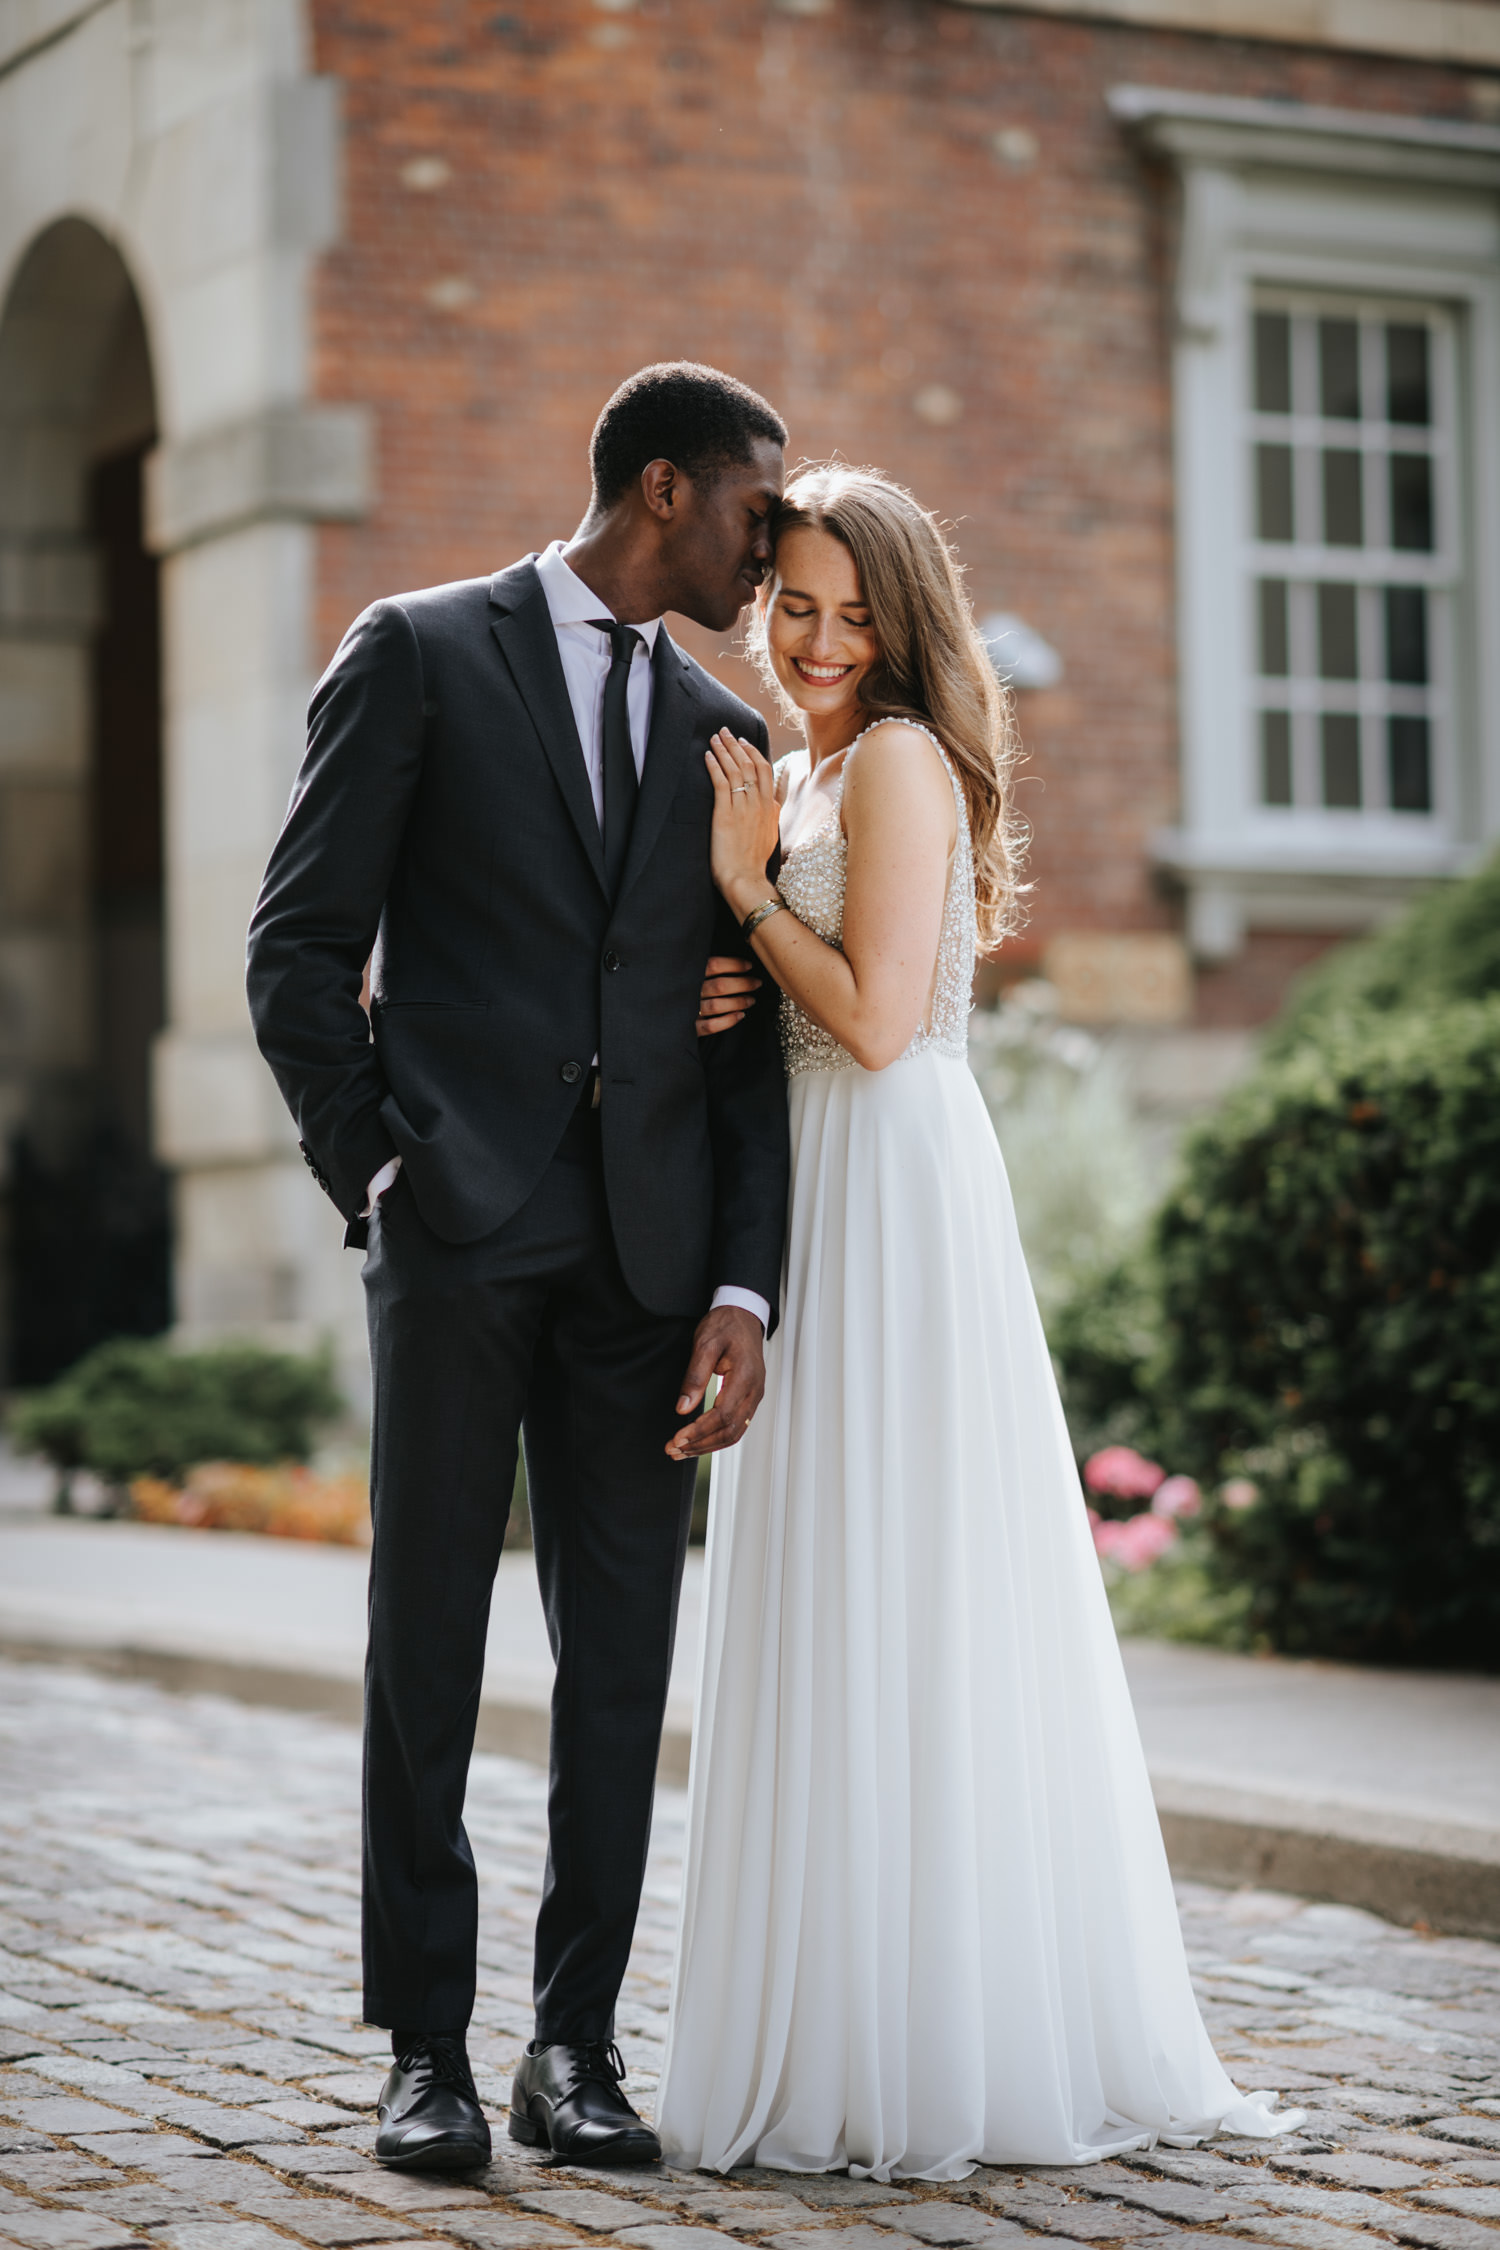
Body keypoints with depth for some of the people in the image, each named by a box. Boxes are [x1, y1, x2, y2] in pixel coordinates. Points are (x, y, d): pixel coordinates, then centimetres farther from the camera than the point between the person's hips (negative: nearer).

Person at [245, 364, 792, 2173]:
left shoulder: (728, 737, 16)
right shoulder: (419, 655, 4)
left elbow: (749, 1043, 11)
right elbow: (300, 949, 0)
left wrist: (744, 1295, 1)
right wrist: (375, 1171, -8)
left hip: (645, 1253, 4)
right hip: (458, 1228, -4)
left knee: (622, 1658, 4)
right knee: (428, 1644, 1)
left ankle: (576, 2041, 13)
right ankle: (425, 2050, 9)